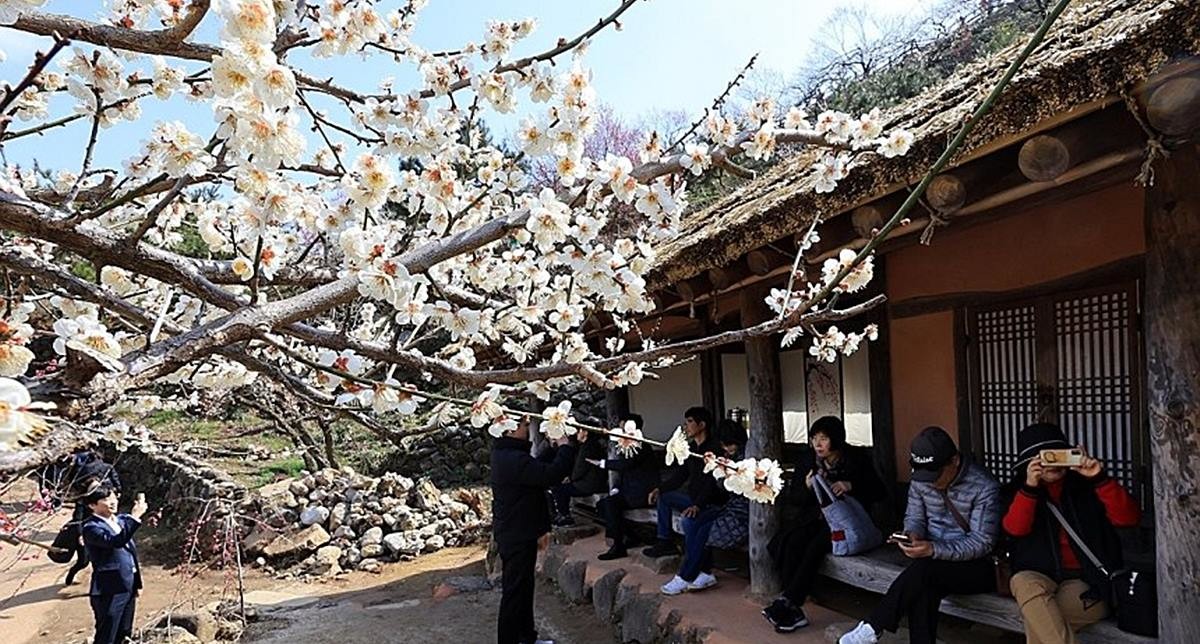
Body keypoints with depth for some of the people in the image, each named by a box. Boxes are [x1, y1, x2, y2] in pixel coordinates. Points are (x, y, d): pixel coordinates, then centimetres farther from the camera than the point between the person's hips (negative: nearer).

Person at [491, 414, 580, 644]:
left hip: (515, 532, 11)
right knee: (515, 591, 1)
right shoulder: (514, 459, -27)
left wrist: (557, 447, 6)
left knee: (523, 587, 22)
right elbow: (551, 474, -31)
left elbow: (539, 469, 17)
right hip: (517, 535, -11)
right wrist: (565, 447, -17)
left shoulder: (505, 453, 7)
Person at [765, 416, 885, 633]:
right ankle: (793, 610, -28)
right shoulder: (808, 461, 7)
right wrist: (806, 487, -16)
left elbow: (879, 491, -4)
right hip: (816, 517, 3)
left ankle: (786, 603, -29)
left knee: (815, 546, -32)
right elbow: (787, 498, 6)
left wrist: (850, 485, -20)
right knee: (792, 542, -28)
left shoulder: (856, 459, -1)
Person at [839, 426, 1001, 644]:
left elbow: (982, 542, -18)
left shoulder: (985, 487, -17)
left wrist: (934, 550, -31)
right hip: (935, 562, 4)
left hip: (975, 566, -4)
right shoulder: (920, 480, 0)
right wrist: (912, 534, -14)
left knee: (923, 569, -33)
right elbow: (914, 517, 12)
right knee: (922, 589, -32)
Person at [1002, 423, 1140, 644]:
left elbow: (1129, 518, -7)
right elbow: (1014, 529, -9)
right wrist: (1030, 487, -24)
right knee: (1024, 584, -35)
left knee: (1038, 624, -29)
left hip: (1084, 581, -1)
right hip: (1038, 576, 1)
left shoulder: (1087, 487, 7)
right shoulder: (1020, 490, 10)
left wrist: (1099, 479, -20)